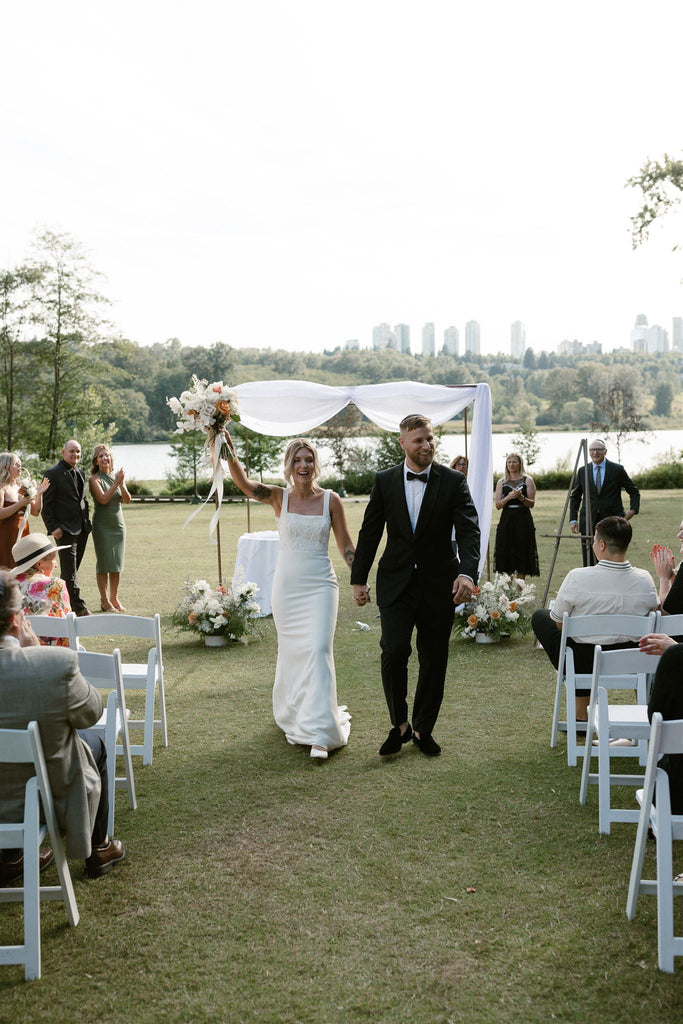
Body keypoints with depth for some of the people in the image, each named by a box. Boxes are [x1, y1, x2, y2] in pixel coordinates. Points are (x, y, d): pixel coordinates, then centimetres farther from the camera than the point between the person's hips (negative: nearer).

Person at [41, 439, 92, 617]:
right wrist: (53, 527, -16)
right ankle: (79, 607, -6)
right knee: (69, 571, -5)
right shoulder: (53, 473, -8)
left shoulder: (79, 473, 15)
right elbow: (46, 503, -10)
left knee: (71, 569, 14)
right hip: (65, 529, -7)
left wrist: (86, 521, 15)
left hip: (81, 528, 8)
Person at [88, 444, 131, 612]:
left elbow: (127, 500, 1)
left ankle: (115, 598, 15)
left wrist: (122, 484, -15)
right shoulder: (94, 479, -7)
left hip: (118, 524, 5)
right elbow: (103, 499, -19)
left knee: (117, 564, 7)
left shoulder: (117, 476, 7)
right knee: (104, 563, -1)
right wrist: (116, 483, -22)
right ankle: (104, 601, 6)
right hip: (102, 526, -5)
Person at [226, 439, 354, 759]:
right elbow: (244, 483, -17)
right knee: (291, 650, 12)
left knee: (319, 650, -10)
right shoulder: (279, 497, -1)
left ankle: (319, 732, -10)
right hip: (287, 584, 1)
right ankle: (293, 715, 34)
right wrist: (229, 454, -32)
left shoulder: (331, 500, -1)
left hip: (320, 585, -1)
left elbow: (345, 545, 4)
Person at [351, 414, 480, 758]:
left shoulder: (453, 481, -3)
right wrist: (359, 579, 7)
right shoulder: (385, 481, 3)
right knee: (394, 651, -16)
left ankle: (423, 729, 25)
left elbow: (469, 531, -12)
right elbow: (369, 533, 8)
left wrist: (468, 573, -29)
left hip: (439, 585, 0)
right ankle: (399, 724, 3)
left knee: (433, 661, 7)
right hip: (396, 583, 0)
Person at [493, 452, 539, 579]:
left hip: (523, 520, -2)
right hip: (507, 520, 2)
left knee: (522, 553, -2)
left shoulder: (527, 480, 4)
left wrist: (521, 497, -21)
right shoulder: (501, 482, 11)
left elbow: (532, 503, -2)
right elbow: (498, 504, 4)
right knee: (506, 553, -1)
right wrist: (508, 497, -14)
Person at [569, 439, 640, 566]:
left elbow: (634, 491, 10)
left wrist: (633, 509, -5)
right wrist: (573, 519, 4)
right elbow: (575, 497, 14)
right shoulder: (583, 471, 7)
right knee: (588, 562, 1)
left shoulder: (617, 470, 1)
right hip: (589, 524, 2)